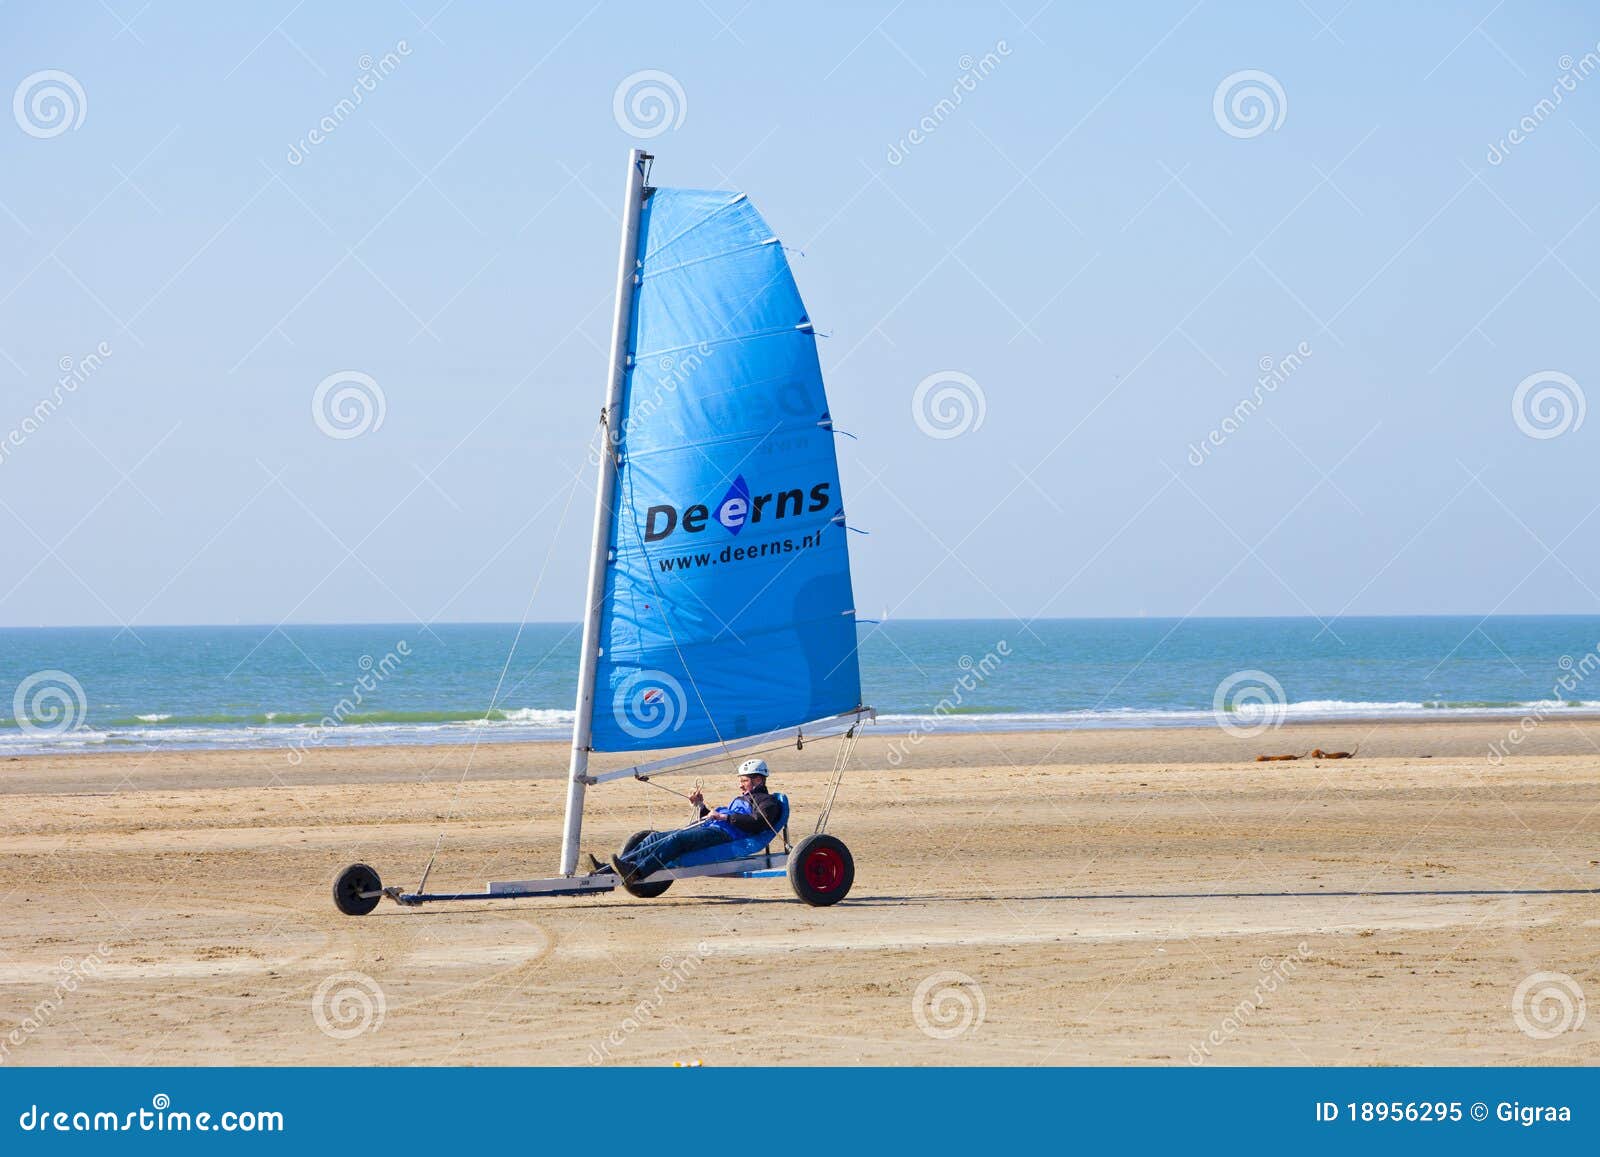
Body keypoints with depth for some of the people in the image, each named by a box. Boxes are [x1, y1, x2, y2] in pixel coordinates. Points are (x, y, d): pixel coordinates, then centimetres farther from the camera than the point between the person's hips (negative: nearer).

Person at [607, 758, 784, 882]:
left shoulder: (768, 801, 10)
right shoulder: (740, 799, 39)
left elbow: (758, 823, -11)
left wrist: (723, 816, -11)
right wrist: (701, 807, 21)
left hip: (726, 834, -9)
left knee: (677, 839, -33)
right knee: (655, 838, -6)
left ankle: (635, 871, -48)